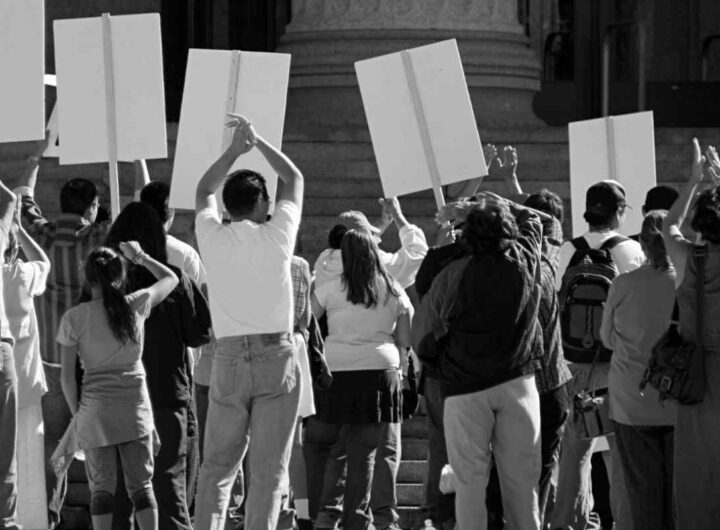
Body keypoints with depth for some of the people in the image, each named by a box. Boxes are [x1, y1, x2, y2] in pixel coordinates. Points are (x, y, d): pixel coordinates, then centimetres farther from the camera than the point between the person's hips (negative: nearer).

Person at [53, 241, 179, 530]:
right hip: (135, 407, 1)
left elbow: (67, 376, -4)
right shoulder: (136, 305, -3)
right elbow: (170, 278, 16)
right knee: (141, 485, 8)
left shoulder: (74, 318, -7)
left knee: (101, 487, 5)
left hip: (95, 409, -1)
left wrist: (76, 412, 9)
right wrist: (140, 257, 25)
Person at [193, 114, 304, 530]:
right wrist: (258, 142, 22)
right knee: (269, 467, -1)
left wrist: (234, 150, 25)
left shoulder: (213, 237, 2)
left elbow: (204, 191, 24)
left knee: (217, 465, 8)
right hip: (277, 357, -2)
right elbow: (295, 179, 16)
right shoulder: (276, 235, -2)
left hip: (229, 358, 2)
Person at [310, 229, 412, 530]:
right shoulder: (394, 293, 7)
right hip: (379, 372, 1)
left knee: (332, 447, 10)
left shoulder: (330, 289, 0)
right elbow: (407, 341, 10)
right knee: (364, 454, 3)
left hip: (335, 373, -1)